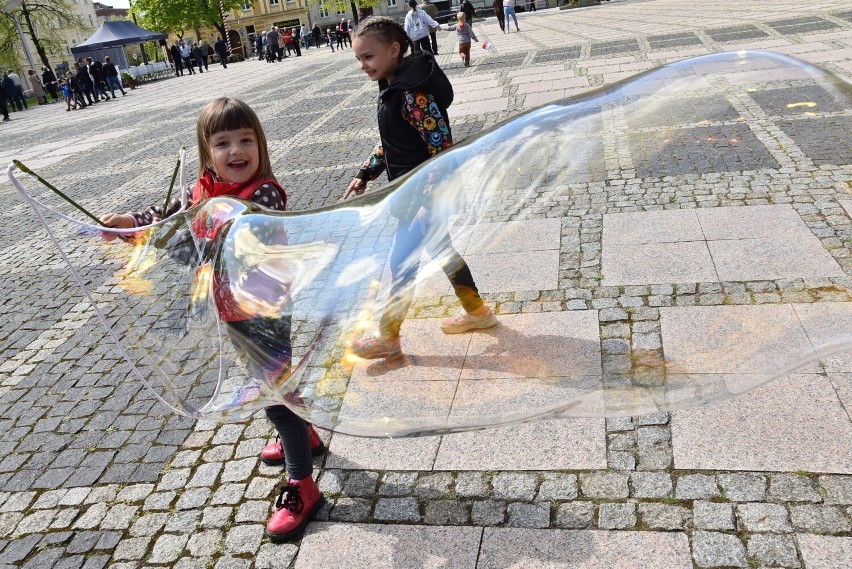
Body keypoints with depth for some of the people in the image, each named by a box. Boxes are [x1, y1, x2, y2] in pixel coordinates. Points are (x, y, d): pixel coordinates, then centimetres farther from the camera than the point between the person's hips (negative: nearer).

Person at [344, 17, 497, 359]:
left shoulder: (413, 94, -25)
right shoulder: (393, 87, 5)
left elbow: (443, 148, -26)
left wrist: (428, 203, -25)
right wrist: (364, 174, 15)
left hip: (425, 195, -10)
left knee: (402, 263, 2)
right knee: (442, 251, 21)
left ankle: (388, 338, 19)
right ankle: (477, 312, 37)